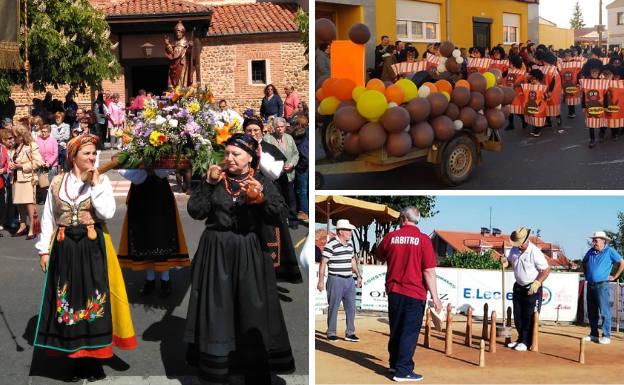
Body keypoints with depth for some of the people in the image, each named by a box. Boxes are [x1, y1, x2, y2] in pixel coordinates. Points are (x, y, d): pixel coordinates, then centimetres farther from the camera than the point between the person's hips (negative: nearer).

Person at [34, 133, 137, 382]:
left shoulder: (102, 181, 0)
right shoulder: (57, 182, 4)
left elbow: (107, 213, -14)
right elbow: (48, 219, 7)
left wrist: (95, 183, -14)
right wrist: (44, 250, 3)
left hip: (93, 248, -1)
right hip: (65, 248, 2)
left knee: (93, 299, 0)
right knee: (68, 300, 6)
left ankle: (93, 358, 12)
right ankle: (78, 358, 17)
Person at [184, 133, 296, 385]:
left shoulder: (262, 182, 0)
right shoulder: (216, 180, 4)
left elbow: (277, 217, -10)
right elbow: (195, 211, -3)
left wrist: (261, 197, -25)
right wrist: (208, 183, -10)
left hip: (248, 254, -1)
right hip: (215, 252, 1)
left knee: (252, 308, 3)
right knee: (216, 308, 4)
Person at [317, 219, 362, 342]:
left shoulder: (350, 243, 11)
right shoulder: (331, 244, -12)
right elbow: (323, 263, -12)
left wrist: (358, 275, 21)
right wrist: (321, 281, -14)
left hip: (349, 280, 7)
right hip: (336, 280, -7)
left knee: (351, 307, 7)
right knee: (333, 307, 3)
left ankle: (350, 333, 15)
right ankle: (331, 333, 14)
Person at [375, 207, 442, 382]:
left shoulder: (391, 236, 1)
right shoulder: (423, 239, -10)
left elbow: (378, 256, 18)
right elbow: (429, 271, -13)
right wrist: (435, 297, -9)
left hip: (394, 291, 4)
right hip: (414, 293, -4)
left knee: (396, 329, 18)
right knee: (409, 332, 1)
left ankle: (395, 363, 29)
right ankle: (403, 371, 1)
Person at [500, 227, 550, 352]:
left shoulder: (535, 252, -20)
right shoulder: (514, 250, 0)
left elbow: (546, 270, -18)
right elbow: (510, 261, 18)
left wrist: (537, 283, -28)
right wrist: (505, 261, -7)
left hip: (532, 289, -7)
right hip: (518, 287, 7)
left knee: (530, 317, -3)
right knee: (517, 316, 12)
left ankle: (526, 342, 5)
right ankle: (521, 339, 25)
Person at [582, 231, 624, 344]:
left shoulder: (610, 251, -5)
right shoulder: (591, 251, 11)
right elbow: (584, 263, 28)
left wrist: (614, 276, -5)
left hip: (602, 285, -6)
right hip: (590, 285, 6)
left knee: (604, 311, -8)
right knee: (591, 312, 10)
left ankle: (606, 336, -6)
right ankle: (593, 334, 18)